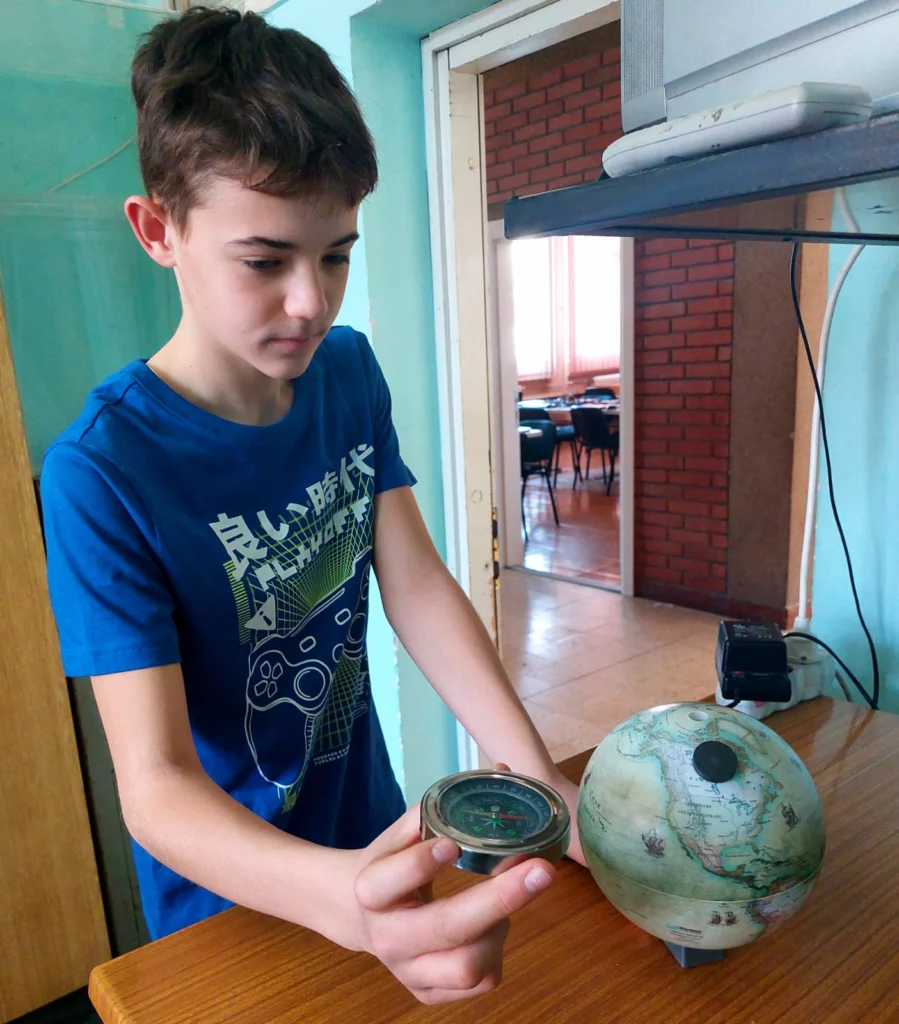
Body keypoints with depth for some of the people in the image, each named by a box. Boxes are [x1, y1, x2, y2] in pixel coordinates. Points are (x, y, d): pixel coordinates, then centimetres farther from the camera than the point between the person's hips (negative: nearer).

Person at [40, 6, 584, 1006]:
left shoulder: (349, 373, -10)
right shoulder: (101, 472, -28)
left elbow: (418, 587, -14)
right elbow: (155, 785, -29)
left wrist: (542, 783, -23)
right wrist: (346, 898, -47)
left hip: (372, 825, 5)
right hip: (231, 889, -4)